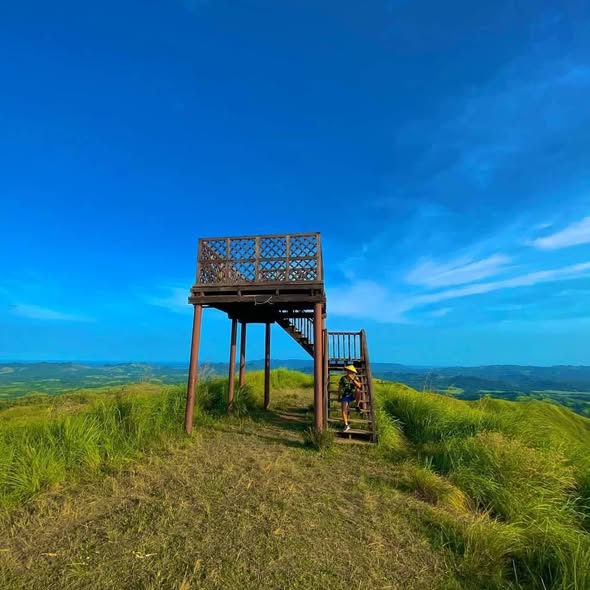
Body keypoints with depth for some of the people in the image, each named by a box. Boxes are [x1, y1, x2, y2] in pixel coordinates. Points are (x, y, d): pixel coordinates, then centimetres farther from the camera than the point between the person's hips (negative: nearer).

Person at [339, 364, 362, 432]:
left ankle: (357, 406, -13)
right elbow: (339, 388, 7)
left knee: (358, 390, -31)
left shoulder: (355, 378, -3)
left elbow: (359, 386, -22)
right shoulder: (343, 378, -4)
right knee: (344, 410, -16)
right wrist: (339, 397, 8)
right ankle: (346, 425, -2)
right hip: (345, 396, 0)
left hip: (353, 395, 0)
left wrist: (352, 379, -28)